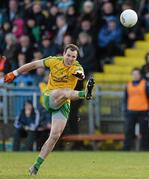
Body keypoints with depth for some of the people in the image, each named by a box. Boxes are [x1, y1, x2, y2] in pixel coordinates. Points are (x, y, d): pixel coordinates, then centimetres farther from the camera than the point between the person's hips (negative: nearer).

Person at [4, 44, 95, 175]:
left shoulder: (77, 67, -4)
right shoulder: (54, 61, -2)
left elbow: (81, 73, -28)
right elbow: (34, 64, 8)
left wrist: (80, 75, -53)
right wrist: (14, 73, 11)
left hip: (64, 104, 1)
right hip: (50, 98, -1)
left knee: (55, 136, -9)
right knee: (64, 91, -35)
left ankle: (36, 166, -2)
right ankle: (85, 94, -68)